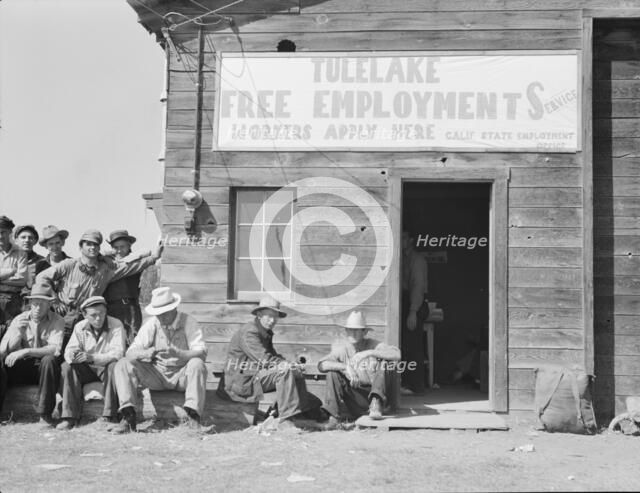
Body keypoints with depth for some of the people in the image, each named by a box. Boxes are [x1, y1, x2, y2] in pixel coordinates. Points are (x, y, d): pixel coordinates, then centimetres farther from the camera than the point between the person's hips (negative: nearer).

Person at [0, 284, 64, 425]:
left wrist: (26, 351, -29)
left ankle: (45, 413, -29)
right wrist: (18, 331, -20)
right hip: (21, 366, 3)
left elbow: (55, 349, -18)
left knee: (50, 360, -36)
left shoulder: (56, 321, -4)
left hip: (43, 367, -2)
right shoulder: (20, 319, 5)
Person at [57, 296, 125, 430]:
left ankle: (108, 415, -29)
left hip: (106, 368, -3)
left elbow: (118, 353, -24)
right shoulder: (80, 327, -1)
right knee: (67, 366, -23)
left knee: (114, 366, -35)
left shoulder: (116, 325, -14)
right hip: (87, 370, 3)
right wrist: (71, 356, -35)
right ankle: (70, 416, -24)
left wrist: (93, 357, -39)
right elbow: (69, 350, -8)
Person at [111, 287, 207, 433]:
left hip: (181, 375, -3)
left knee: (197, 364, -34)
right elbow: (131, 352, -10)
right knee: (123, 365, -16)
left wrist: (177, 353, -40)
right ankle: (128, 417, -23)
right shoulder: (151, 324, -3)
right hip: (156, 376, 3)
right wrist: (145, 354, -35)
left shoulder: (188, 322, -11)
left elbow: (201, 352, -22)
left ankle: (193, 416, -33)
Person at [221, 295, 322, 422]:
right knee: (284, 372, -25)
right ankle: (288, 416, -27)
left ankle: (310, 410, -4)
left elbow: (273, 356, 11)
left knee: (297, 373, 3)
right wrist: (287, 365, -25)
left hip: (256, 374, 10)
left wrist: (292, 364, -8)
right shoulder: (249, 332, -16)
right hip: (241, 380, -10)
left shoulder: (267, 333, 16)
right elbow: (264, 359, -24)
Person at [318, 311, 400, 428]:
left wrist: (369, 353, -28)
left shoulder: (374, 345, -4)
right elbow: (322, 365, -16)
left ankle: (376, 404, -31)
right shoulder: (342, 349, 0)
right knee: (333, 373, -19)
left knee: (386, 364, -21)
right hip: (355, 397, 1)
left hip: (376, 392, -1)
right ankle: (334, 416, -22)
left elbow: (397, 355, -22)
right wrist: (345, 367, -31)